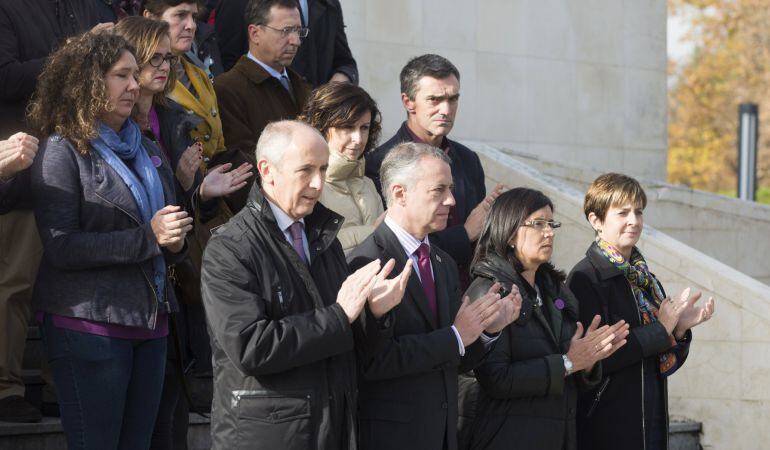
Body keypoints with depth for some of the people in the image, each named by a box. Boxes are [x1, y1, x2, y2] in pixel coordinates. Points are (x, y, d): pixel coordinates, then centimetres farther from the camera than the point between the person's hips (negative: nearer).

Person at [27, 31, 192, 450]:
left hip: (149, 320, 7)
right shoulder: (62, 151, -6)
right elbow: (61, 247, -16)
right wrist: (147, 239, -19)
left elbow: (169, 232, 24)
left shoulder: (147, 151, 15)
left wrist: (175, 241, -1)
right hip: (90, 326, -7)